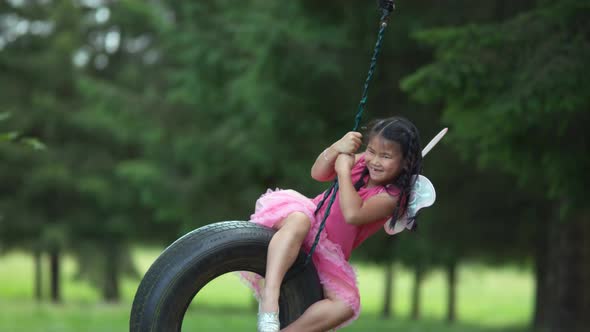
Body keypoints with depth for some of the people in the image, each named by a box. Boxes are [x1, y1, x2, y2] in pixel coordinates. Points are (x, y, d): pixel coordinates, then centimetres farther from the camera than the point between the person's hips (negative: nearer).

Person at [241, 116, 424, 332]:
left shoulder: (394, 196, -10)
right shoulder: (363, 163, 5)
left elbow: (353, 214, -26)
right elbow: (318, 174, -2)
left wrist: (344, 170, -19)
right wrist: (336, 149, -19)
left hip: (329, 257, -2)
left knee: (346, 304, -29)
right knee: (298, 221, -37)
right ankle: (269, 301, -49)